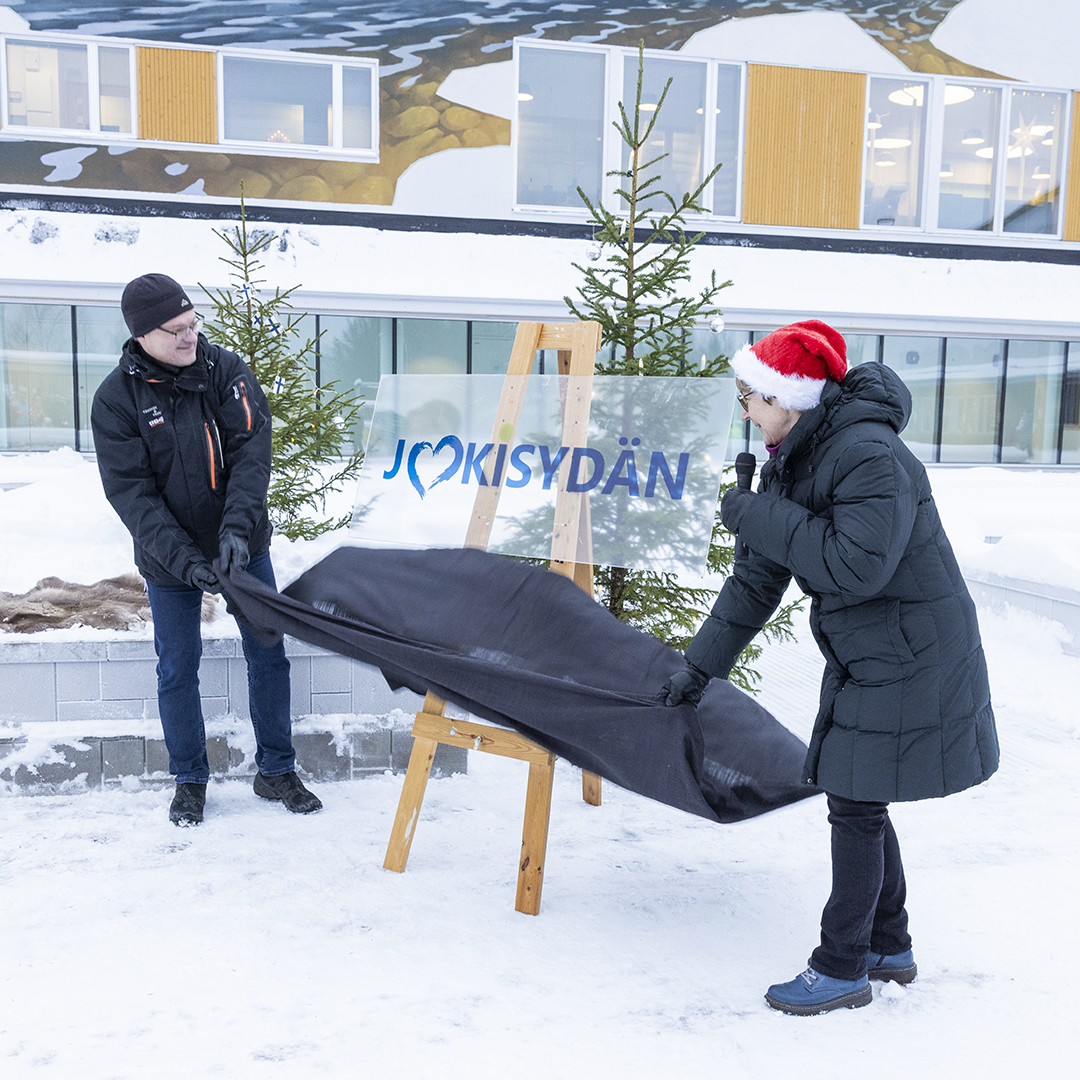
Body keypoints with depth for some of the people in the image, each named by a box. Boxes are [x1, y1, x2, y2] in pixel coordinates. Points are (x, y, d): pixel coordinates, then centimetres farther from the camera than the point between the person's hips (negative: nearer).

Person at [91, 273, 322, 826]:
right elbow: (130, 492, -16)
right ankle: (189, 781, 28)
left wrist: (236, 526, -29)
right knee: (177, 671, 9)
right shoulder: (116, 398, -12)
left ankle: (276, 771, 25)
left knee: (269, 657, 8)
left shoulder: (225, 368, -8)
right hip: (168, 559, -1)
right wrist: (184, 558, -26)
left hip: (244, 546, 2)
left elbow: (252, 450, -15)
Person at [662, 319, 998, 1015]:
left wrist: (763, 517, -25)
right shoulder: (792, 462, 6)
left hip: (909, 663, -9)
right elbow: (756, 580, 11)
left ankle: (844, 969, 12)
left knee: (855, 807, -3)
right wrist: (702, 665, 13)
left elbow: (858, 566, -32)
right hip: (864, 658, 9)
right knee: (857, 801, 15)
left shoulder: (871, 456, -23)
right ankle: (889, 947, 32)